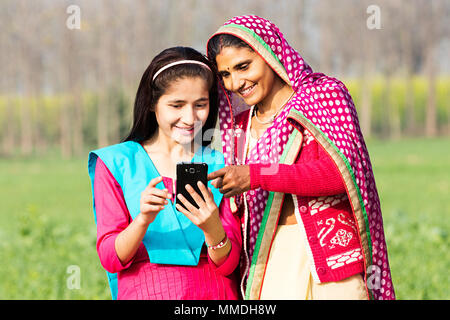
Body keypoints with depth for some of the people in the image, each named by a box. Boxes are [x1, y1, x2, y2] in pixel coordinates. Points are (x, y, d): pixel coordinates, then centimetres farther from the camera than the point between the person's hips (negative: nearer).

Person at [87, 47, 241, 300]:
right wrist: (143, 220, -17)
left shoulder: (220, 166, 8)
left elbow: (228, 265, 3)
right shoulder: (116, 163, 6)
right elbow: (110, 258, 0)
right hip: (145, 293, -1)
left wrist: (212, 228, -15)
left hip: (215, 295, 1)